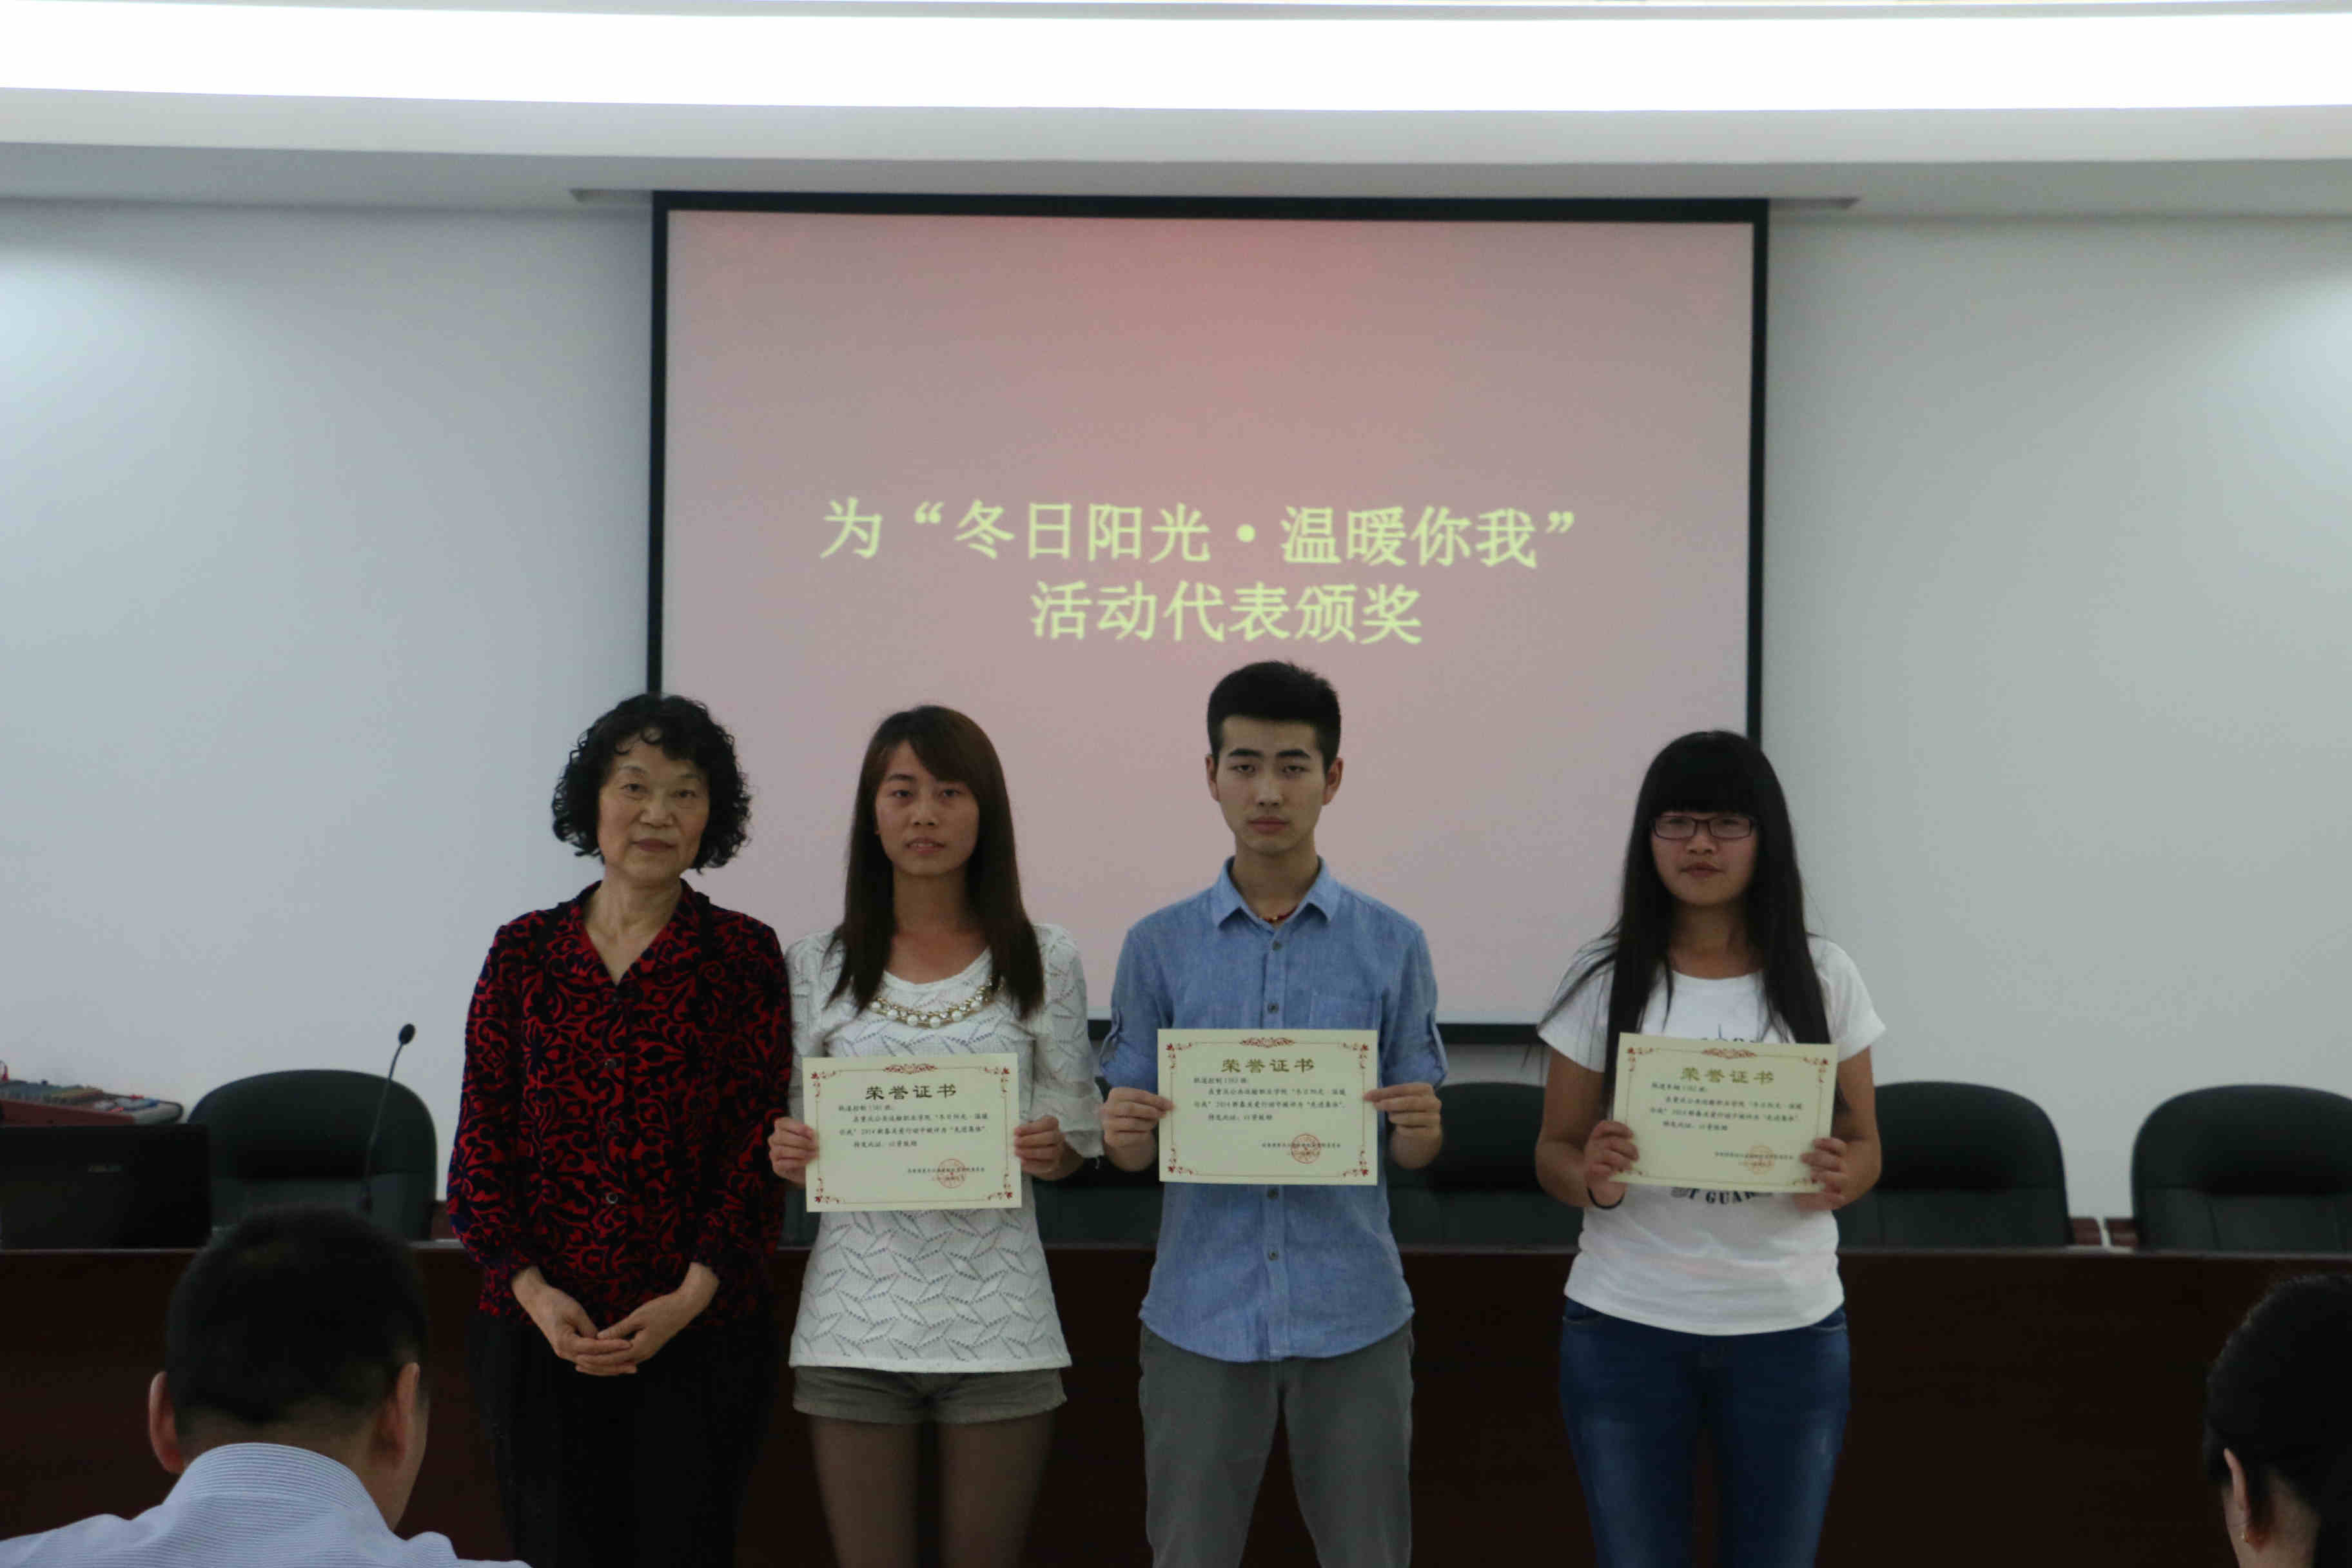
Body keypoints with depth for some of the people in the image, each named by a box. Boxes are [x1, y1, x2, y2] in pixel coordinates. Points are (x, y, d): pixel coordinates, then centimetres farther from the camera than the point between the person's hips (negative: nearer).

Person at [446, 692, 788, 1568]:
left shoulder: (744, 956, 2)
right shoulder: (524, 953, 7)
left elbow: (759, 1146, -3)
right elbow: (480, 1141, 5)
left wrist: (690, 1297, -13)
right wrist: (532, 1290, -7)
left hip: (699, 1331, -1)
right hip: (540, 1332, 2)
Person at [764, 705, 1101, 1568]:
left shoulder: (1043, 959, 5)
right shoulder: (818, 963, 5)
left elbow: (1075, 1138, 9)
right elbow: (789, 1131, 11)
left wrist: (1050, 1150, -13)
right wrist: (783, 1150, -11)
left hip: (995, 1308, 0)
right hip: (858, 1307, 0)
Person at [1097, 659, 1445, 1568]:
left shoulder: (1391, 945, 3)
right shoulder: (1160, 946, 3)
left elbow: (1416, 1150, 5)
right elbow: (1129, 1151, 6)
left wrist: (1419, 1128, -17)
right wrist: (1122, 1131, -17)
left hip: (1352, 1314, 0)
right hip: (1201, 1313, 0)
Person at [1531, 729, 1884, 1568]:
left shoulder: (1822, 976, 2)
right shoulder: (1602, 978, -1)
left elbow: (1865, 1144, 7)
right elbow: (1553, 1152, 3)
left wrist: (1841, 1177, -16)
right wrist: (1592, 1178, -19)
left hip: (1790, 1327, 1)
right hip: (1626, 1325, -1)